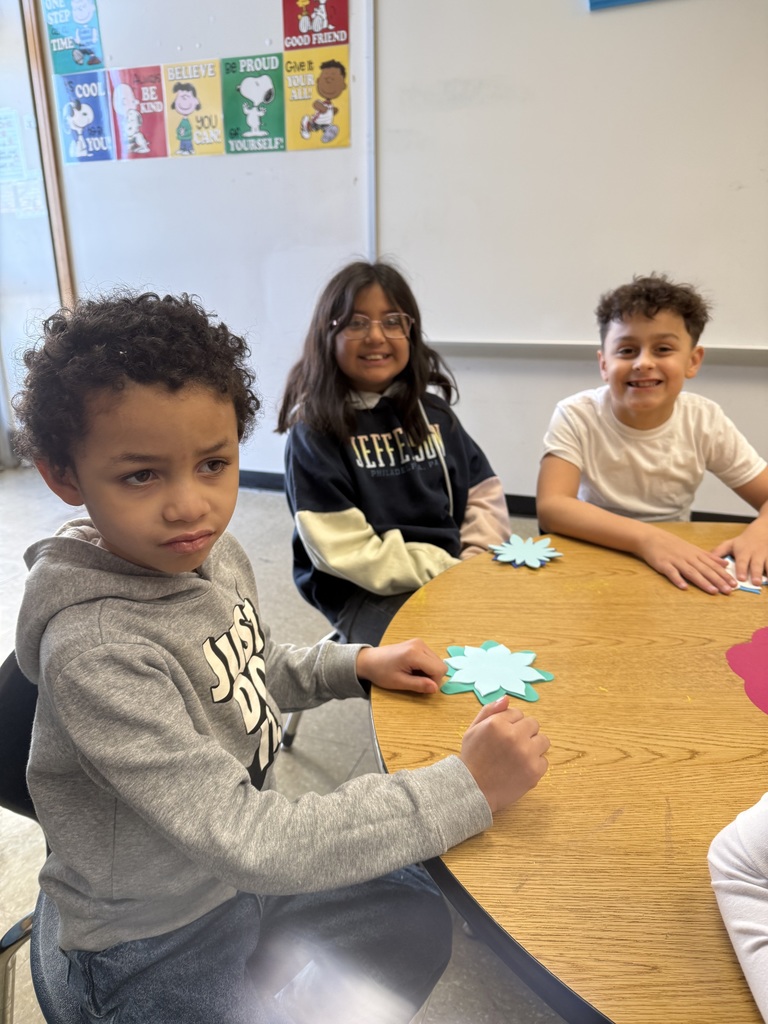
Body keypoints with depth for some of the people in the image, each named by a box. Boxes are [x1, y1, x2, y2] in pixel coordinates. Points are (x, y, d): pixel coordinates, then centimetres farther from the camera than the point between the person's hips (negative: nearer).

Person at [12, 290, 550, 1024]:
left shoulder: (214, 554, -11)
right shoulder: (95, 649, -35)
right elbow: (246, 840, -35)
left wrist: (357, 665, -6)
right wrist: (468, 787, -33)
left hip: (241, 874, 7)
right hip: (161, 948, -6)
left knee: (423, 922, 20)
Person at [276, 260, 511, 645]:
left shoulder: (432, 412, 8)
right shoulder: (314, 429, -9)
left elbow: (484, 493, 12)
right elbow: (345, 552, -15)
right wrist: (448, 571, -14)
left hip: (454, 576, 6)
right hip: (365, 593, -5)